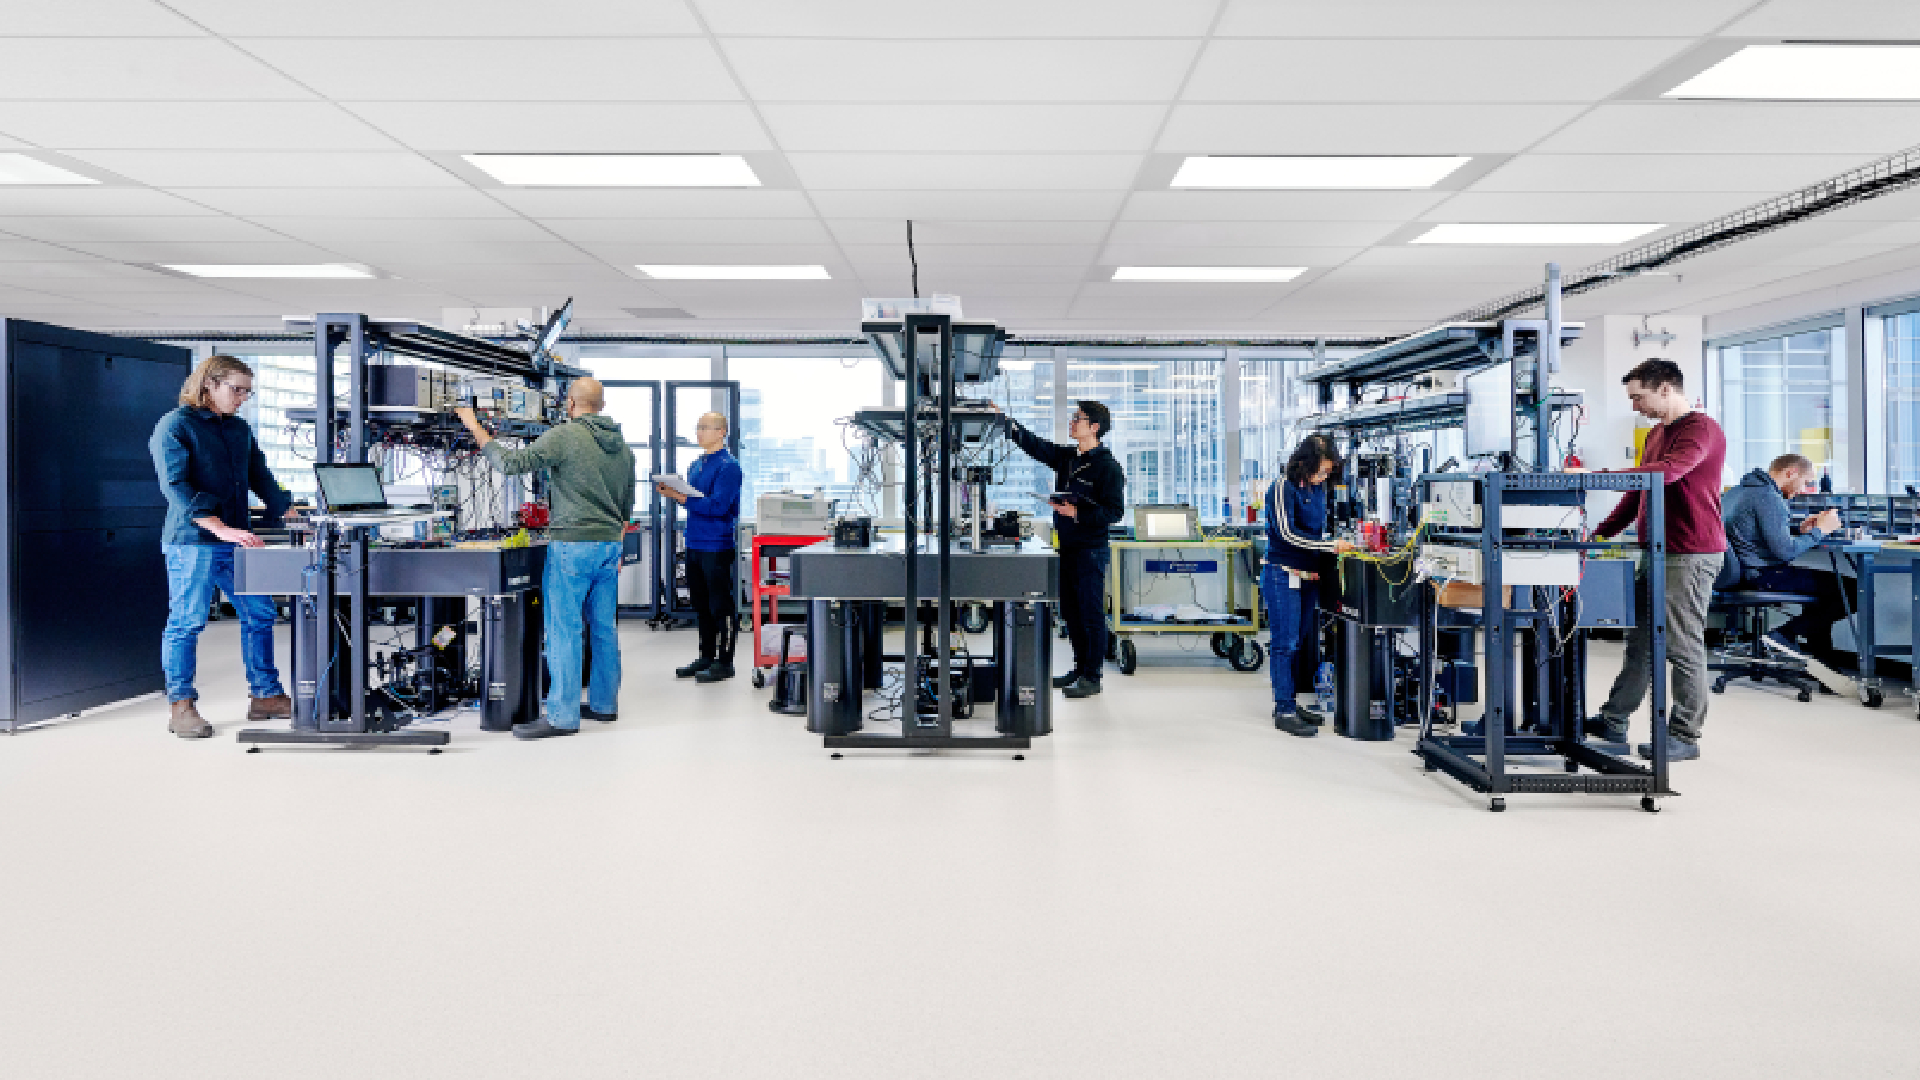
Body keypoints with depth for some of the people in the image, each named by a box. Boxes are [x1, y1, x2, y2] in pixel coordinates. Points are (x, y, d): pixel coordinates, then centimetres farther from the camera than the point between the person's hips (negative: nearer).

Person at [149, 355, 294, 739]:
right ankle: (181, 707, 10)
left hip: (236, 542, 7)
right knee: (186, 623, 0)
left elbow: (261, 478, 19)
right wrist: (221, 529, -25)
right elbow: (177, 486, -16)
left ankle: (266, 696, 16)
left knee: (260, 614, 7)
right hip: (191, 542, -7)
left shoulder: (239, 429, 16)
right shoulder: (175, 426, -6)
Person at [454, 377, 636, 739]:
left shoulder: (564, 435, -10)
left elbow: (511, 464, -14)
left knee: (563, 628, -4)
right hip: (610, 544, 7)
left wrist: (476, 429, -2)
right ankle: (604, 704, 20)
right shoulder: (622, 445, 12)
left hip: (572, 545, -7)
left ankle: (562, 715, -2)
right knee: (604, 627, 12)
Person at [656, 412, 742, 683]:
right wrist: (673, 492, 2)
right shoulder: (696, 465, 15)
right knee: (701, 605, 15)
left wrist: (682, 497, -23)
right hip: (694, 545, 9)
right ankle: (706, 656, 25)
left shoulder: (728, 466, -12)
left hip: (717, 546, -9)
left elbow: (717, 506, -20)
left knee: (721, 605, -1)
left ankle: (724, 662, 7)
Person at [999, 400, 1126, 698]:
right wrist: (1003, 418, 3)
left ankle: (1092, 677, 5)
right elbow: (1032, 443, 10)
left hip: (1091, 549, -8)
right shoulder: (1065, 456, 11)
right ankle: (1080, 668, 27)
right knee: (1070, 612, 14)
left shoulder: (1108, 466, -11)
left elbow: (1115, 511, -14)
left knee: (1091, 613, -2)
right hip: (1067, 547, 8)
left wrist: (1079, 514, -23)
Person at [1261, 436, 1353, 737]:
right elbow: (1287, 534, -17)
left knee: (1302, 642, 12)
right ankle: (1284, 711, 0)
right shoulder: (1283, 488, -11)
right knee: (1285, 643, -5)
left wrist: (1333, 548, 8)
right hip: (1283, 575, -8)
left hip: (1309, 575, 8)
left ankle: (1290, 702, 21)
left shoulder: (1319, 489, 13)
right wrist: (1331, 546, -17)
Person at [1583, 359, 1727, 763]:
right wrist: (1601, 533, 16)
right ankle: (1612, 724, 14)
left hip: (1690, 555, -9)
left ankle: (1684, 737, 7)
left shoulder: (1701, 429, -11)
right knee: (1641, 641, 10)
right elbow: (1639, 491, 24)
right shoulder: (1656, 434, 20)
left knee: (1683, 647, -2)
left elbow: (1667, 471, -29)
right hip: (1657, 552, 9)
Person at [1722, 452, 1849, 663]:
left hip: (1749, 572, 11)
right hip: (1762, 575, -11)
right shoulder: (1767, 496, -17)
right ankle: (1784, 635, -5)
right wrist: (1819, 530, -8)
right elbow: (1785, 551, -21)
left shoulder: (1746, 489, 15)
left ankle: (1821, 653, 26)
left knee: (1824, 580, 28)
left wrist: (1800, 530, 15)